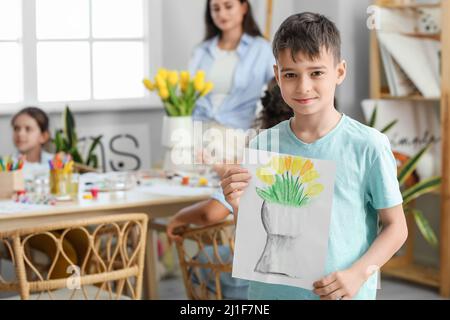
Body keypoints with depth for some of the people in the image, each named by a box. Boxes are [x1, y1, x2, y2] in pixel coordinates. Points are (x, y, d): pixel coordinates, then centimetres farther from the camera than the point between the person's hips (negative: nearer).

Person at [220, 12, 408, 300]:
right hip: (271, 291, 3)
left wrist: (358, 273, -16)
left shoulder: (368, 146, -11)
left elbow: (396, 227, -3)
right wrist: (239, 207, -15)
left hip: (341, 293, -2)